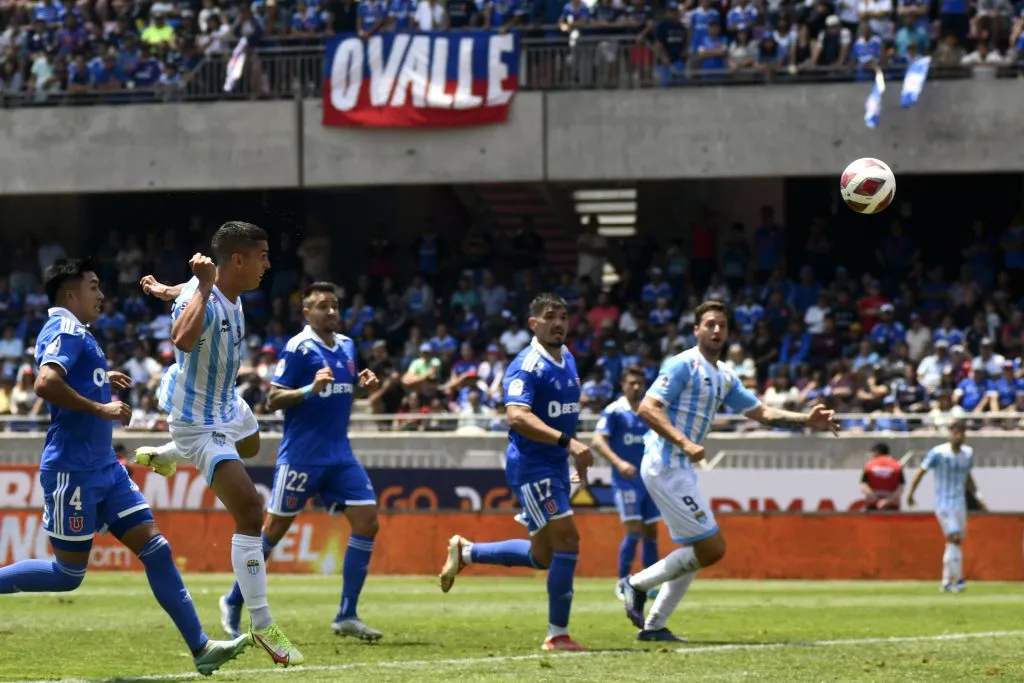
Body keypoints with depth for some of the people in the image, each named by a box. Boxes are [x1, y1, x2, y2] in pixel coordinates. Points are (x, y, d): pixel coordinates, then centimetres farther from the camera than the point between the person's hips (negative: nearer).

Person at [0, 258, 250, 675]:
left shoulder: (75, 332, 18)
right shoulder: (65, 330, -12)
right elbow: (46, 383, -29)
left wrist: (102, 382, 25)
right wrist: (100, 408, -23)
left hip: (105, 469, 10)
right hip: (74, 470, -10)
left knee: (155, 549, 1)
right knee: (68, 574, -3)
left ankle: (201, 648, -1)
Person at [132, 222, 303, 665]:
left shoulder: (229, 289, -9)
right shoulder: (201, 302, -36)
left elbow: (189, 291, 16)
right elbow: (182, 339, -60)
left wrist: (164, 291, 38)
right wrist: (203, 289, -52)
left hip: (225, 403, 10)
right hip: (198, 420, -10)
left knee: (250, 444, 43)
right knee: (250, 513, -18)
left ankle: (162, 456, 67)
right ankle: (262, 627, -13)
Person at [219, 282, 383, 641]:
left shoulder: (346, 346, 11)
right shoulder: (298, 349, -11)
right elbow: (273, 399, -12)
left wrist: (364, 384, 3)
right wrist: (310, 389, -27)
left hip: (339, 453, 6)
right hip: (301, 455, -6)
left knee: (366, 520, -5)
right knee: (275, 528, 0)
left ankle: (347, 616, -1)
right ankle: (234, 602, 18)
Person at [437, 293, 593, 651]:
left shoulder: (567, 360, 12)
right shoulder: (527, 366, -16)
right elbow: (517, 417, -31)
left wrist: (577, 454, 23)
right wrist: (567, 442, -38)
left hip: (555, 466, 9)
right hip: (531, 465, -9)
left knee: (544, 556, 14)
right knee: (567, 539, -15)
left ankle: (465, 552, 31)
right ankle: (557, 634, -6)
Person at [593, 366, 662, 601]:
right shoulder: (613, 412, -6)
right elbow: (598, 441, -16)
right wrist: (619, 463, -28)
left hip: (648, 481, 6)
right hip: (626, 482, -6)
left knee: (650, 533, 6)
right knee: (634, 530, -13)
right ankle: (622, 582, -3)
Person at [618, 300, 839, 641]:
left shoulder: (724, 377, 17)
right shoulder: (683, 365, -11)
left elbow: (760, 412, 20)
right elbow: (647, 408, -19)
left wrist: (807, 420, 7)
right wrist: (684, 443, -28)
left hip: (681, 469, 10)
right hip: (666, 466, -10)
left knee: (696, 552, 12)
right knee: (712, 548, -11)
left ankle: (653, 625, 13)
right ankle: (638, 584, -2)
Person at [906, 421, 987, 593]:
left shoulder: (968, 453, 6)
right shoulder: (938, 453, -13)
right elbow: (921, 471, -7)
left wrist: (978, 497, 15)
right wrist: (910, 494, -5)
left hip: (960, 503, 6)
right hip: (943, 503, -6)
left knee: (956, 543, 7)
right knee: (954, 539, -17)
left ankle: (947, 581, 16)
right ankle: (957, 579, -16)